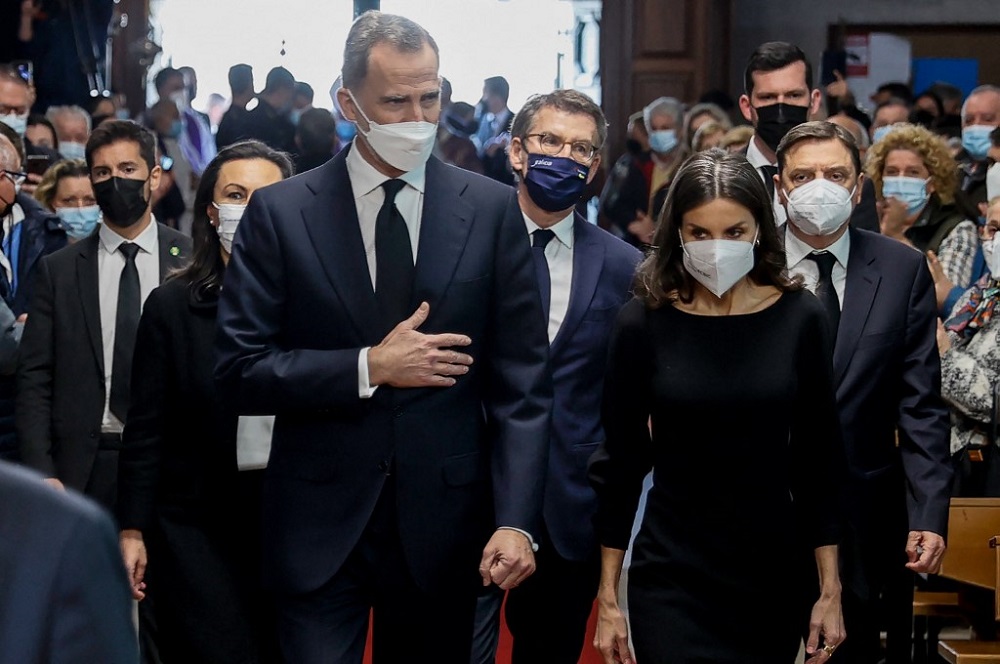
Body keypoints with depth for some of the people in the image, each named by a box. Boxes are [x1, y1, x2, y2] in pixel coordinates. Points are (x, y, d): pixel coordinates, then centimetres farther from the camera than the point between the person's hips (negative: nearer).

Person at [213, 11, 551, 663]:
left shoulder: (493, 210, 1)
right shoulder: (280, 212, -2)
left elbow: (521, 380, -1)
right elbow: (240, 369, -4)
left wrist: (516, 521, -10)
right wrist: (368, 368, -15)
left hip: (445, 518, 1)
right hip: (321, 521, -1)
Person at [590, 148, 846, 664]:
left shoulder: (798, 316, -4)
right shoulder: (643, 321, -7)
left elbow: (820, 460, 2)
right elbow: (619, 462, -1)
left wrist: (831, 590, 1)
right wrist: (608, 598, 0)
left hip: (773, 578, 2)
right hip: (671, 579, -1)